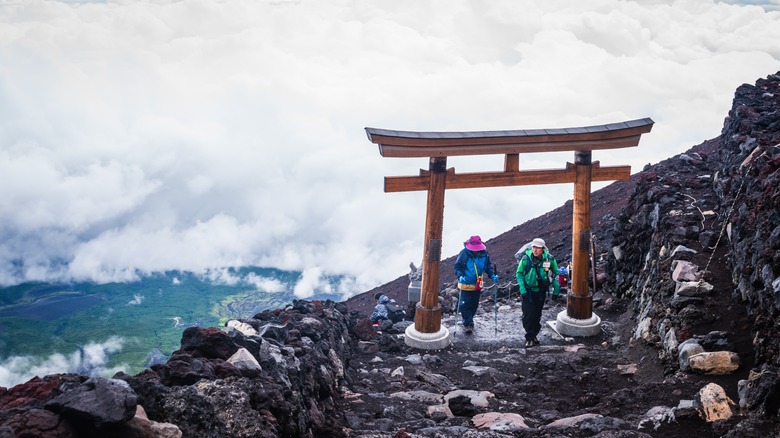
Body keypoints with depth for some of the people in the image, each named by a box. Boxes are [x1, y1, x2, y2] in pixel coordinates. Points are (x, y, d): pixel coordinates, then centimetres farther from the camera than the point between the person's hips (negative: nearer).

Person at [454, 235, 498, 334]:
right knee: (464, 304, -9)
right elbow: (457, 266, -11)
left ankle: (468, 321, 34)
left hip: (477, 285, 4)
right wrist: (460, 275, -27)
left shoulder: (484, 253, -8)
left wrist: (492, 275, -8)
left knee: (474, 305, 15)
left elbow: (488, 266, 7)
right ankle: (468, 324, 1)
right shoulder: (464, 253, -18)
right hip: (466, 284, -4)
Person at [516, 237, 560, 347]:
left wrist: (556, 290, 1)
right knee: (528, 315, -9)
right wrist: (522, 290, -15)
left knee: (537, 315, 13)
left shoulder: (549, 259, -12)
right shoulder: (526, 259, -18)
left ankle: (534, 335, 29)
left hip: (541, 292, 2)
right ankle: (529, 338, 2)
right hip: (528, 291, -2)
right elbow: (519, 274, -7)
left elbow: (556, 274, 2)